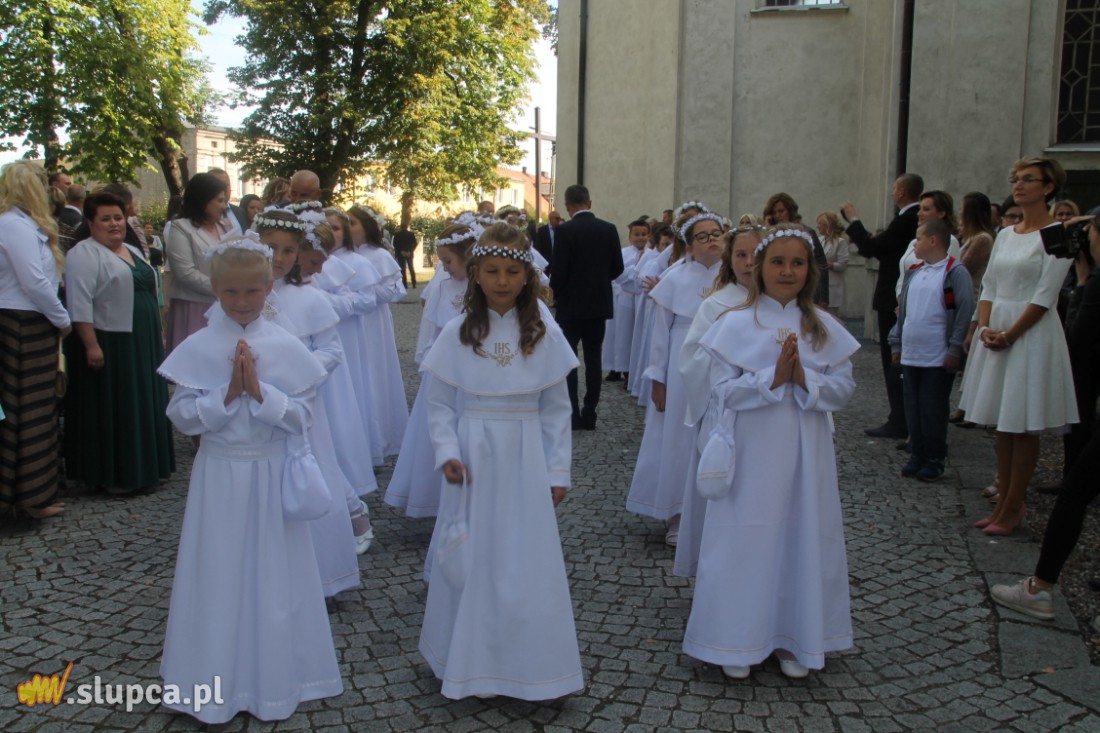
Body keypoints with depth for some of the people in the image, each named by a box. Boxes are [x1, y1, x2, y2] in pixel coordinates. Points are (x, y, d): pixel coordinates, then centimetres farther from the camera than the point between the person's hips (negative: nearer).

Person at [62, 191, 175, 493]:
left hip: (141, 346, 8)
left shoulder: (133, 251, 15)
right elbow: (80, 304, -18)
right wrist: (91, 345, -23)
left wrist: (157, 336, 18)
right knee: (111, 410, 0)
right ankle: (111, 475, 9)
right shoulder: (84, 255, -11)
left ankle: (143, 468, 23)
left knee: (142, 407, 13)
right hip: (108, 347, -8)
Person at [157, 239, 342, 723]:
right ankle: (216, 684, 25)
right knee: (219, 577, 8)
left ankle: (274, 678, 28)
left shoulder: (287, 348, -5)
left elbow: (303, 413, -6)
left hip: (272, 474, 0)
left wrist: (260, 391, -19)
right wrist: (227, 394, -17)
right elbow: (182, 417, -6)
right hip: (219, 474, 0)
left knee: (273, 577, 10)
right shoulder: (197, 349, -5)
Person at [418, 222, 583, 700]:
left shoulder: (544, 335, -2)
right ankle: (469, 661, 26)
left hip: (525, 465, 0)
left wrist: (558, 471, 1)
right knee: (470, 563, 8)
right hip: (473, 465, 0)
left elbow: (556, 410, 2)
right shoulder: (458, 334, -2)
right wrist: (447, 453, -13)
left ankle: (530, 666, 21)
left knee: (527, 564, 4)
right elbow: (439, 405, 1)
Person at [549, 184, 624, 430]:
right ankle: (589, 414, 12)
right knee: (594, 359, 9)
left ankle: (572, 415, 1)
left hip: (571, 304, -4)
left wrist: (556, 292, 6)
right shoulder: (609, 229, 0)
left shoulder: (565, 230, -13)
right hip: (600, 303, 4)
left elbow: (558, 270, -14)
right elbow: (617, 268, 4)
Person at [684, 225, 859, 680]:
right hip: (752, 453, -2)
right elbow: (723, 390, -8)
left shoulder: (823, 328, 5)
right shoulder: (735, 324, -3)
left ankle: (794, 638, 26)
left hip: (805, 454, 3)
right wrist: (771, 378, -19)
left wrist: (805, 379, -16)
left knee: (802, 538, 9)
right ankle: (738, 642, 18)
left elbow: (844, 388, 1)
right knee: (745, 540, 3)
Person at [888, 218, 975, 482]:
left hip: (938, 358, -6)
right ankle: (917, 455, 22)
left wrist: (955, 349, -15)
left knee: (933, 410, 2)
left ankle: (935, 460, 14)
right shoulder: (913, 272, 11)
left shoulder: (955, 271, -9)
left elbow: (965, 311, -13)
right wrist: (896, 344, 14)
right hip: (910, 355, 6)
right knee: (913, 407, 11)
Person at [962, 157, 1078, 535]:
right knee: (1002, 424, 9)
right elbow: (988, 286, 11)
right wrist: (985, 327, -4)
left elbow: (1045, 295, -13)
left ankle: (1013, 508, 7)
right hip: (997, 332, 7)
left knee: (1024, 426, -1)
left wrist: (1010, 334, -16)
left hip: (1032, 333, -7)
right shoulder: (1005, 234, 13)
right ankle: (1004, 503, 17)